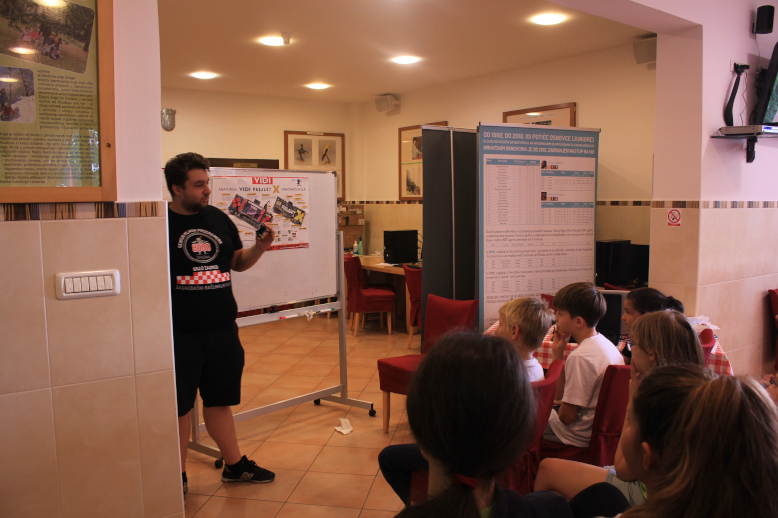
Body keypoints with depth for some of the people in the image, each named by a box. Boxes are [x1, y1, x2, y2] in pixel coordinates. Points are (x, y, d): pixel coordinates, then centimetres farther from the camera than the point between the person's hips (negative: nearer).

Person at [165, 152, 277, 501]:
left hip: (222, 330, 5)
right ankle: (178, 476, 24)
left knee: (219, 400, 17)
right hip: (180, 334, -5)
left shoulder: (219, 219, 9)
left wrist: (260, 247, -2)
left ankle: (235, 465, 31)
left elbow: (238, 262, 17)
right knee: (179, 405, 7)